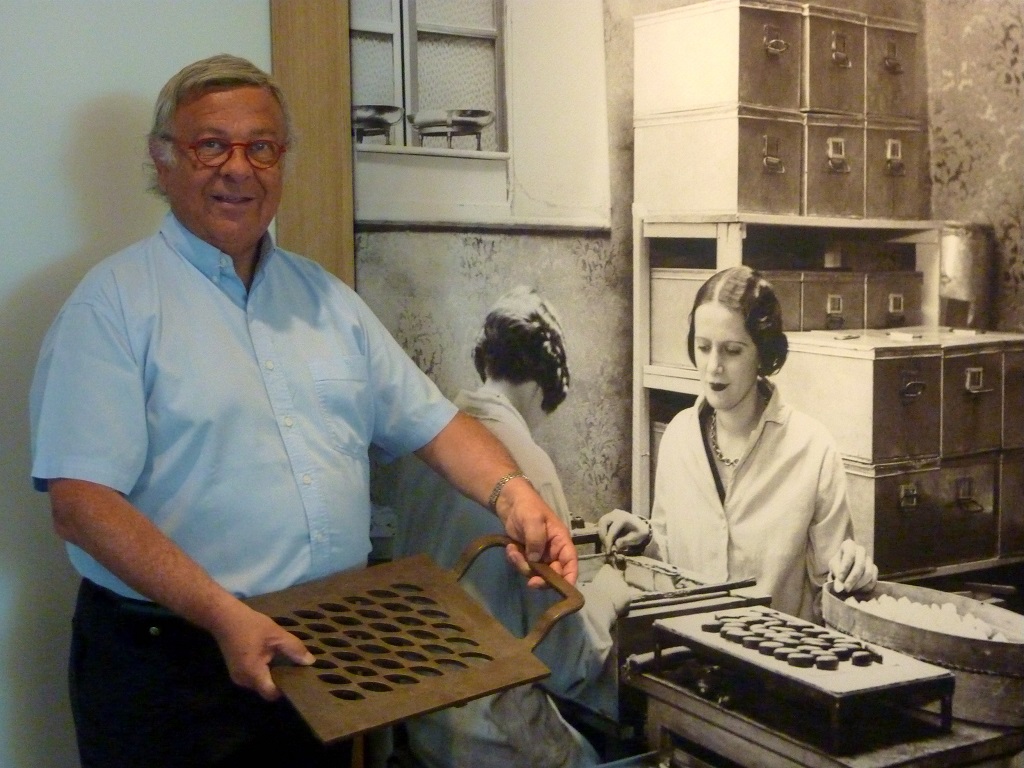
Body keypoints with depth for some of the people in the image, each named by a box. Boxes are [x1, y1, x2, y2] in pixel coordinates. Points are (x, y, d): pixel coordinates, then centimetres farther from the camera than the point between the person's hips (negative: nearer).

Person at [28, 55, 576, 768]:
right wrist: (224, 614, -26)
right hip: (171, 664, -5)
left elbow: (432, 421, 9)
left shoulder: (327, 297, 10)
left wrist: (514, 495, -9)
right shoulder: (115, 301, -9)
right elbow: (81, 501, -18)